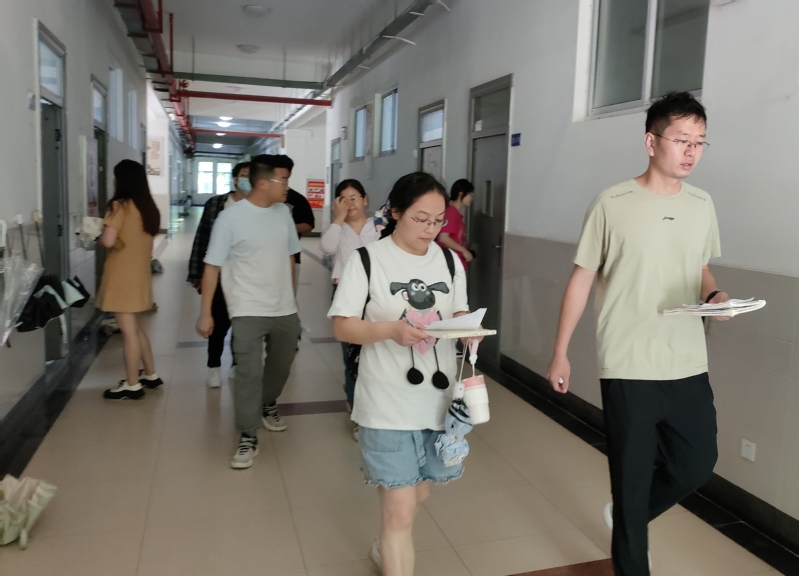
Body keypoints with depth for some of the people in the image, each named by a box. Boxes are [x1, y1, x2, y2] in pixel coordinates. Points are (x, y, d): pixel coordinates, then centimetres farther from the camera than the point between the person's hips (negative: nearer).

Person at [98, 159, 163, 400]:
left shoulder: (120, 205, -13)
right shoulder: (147, 206, 9)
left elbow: (109, 241, -20)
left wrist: (99, 235, 0)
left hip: (122, 274, -8)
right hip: (140, 272, 8)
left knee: (128, 330, -1)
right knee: (135, 327, 19)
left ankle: (132, 385, 7)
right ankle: (150, 375, 25)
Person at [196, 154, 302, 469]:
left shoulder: (283, 212, 3)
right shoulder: (231, 217, -13)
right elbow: (212, 266, -10)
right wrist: (205, 312, -12)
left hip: (285, 309, 6)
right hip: (248, 311, -5)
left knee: (280, 366, 20)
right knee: (248, 373, -5)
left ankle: (268, 405, 46)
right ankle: (248, 437, 8)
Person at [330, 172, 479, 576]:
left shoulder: (449, 261, 4)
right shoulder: (367, 260, -9)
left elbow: (459, 313, 11)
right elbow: (342, 327, -9)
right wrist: (391, 330, -25)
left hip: (438, 400, 5)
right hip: (388, 405, -5)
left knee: (418, 495, 22)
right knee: (400, 509, -2)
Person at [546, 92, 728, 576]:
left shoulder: (702, 204, 5)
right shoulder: (613, 205, -9)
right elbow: (582, 280, -4)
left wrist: (715, 295, -6)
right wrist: (561, 352, -4)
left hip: (689, 365, 5)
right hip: (630, 367, -5)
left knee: (698, 464, 14)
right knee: (632, 473, 8)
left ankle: (627, 515, 41)